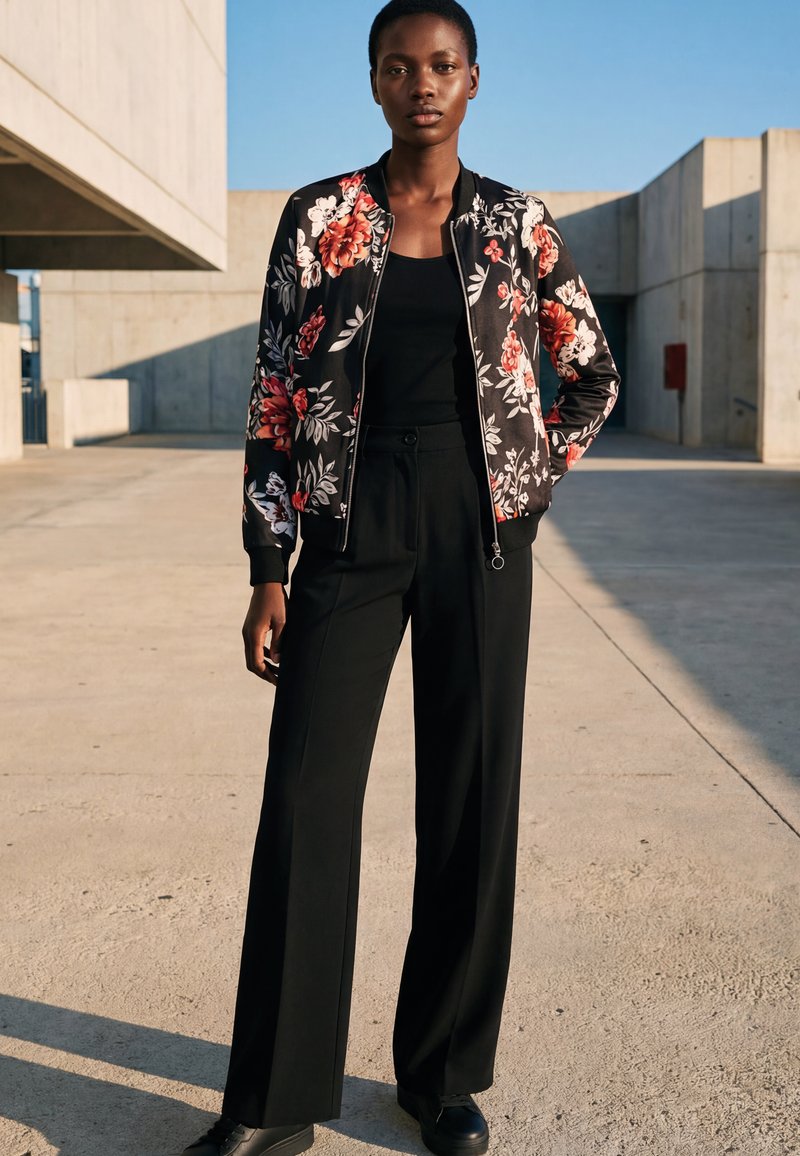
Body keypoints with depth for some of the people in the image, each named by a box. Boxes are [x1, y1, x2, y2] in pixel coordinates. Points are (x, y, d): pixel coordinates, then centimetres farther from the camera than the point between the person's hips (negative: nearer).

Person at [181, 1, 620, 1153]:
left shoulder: (517, 224, 6)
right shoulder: (319, 218, 4)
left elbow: (593, 373, 17)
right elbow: (276, 397, 0)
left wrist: (535, 478, 6)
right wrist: (269, 571, -5)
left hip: (481, 530, 1)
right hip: (353, 524, -1)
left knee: (473, 799, 5)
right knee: (306, 800, -3)